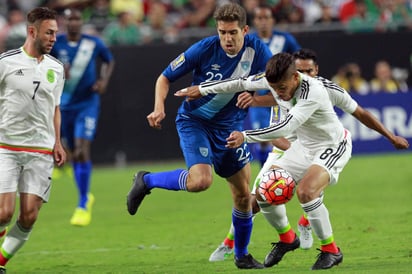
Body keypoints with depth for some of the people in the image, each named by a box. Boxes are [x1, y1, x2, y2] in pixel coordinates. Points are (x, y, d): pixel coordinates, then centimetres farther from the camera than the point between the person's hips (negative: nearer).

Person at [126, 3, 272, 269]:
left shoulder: (257, 50, -12)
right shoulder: (205, 49, -20)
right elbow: (165, 77, -9)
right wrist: (159, 107, -27)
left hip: (230, 126, 4)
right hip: (194, 121, -4)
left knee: (243, 193, 7)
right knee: (201, 180, -29)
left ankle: (242, 255, 27)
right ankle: (146, 181, -3)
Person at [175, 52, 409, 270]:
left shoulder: (314, 91, -36)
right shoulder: (275, 80, -15)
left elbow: (286, 127, -40)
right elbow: (240, 83, 0)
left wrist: (245, 137, -40)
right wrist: (202, 89, 4)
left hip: (333, 147, -7)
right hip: (304, 147, 7)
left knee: (306, 191, -31)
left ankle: (331, 250, -14)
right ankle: (287, 239, 27)